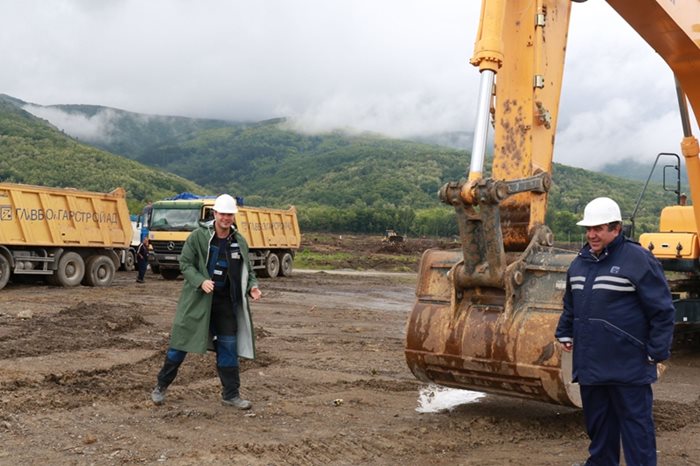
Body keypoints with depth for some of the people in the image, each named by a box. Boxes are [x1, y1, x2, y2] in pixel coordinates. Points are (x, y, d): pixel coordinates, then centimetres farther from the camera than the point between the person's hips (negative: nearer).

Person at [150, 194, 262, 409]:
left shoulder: (240, 242, 5)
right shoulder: (198, 236, -8)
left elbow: (248, 270, 14)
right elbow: (185, 263, -7)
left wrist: (252, 286, -5)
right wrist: (201, 281, -23)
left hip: (225, 302, 4)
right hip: (197, 299, -3)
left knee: (229, 347, 5)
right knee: (181, 343, 5)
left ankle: (231, 394, 17)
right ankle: (161, 386, 22)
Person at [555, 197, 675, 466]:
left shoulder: (637, 259, -10)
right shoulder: (581, 262, 11)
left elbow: (662, 310, -9)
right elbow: (570, 305, 27)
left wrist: (657, 352, -8)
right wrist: (565, 334, 20)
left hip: (628, 369, -7)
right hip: (589, 364, 7)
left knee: (635, 424, 1)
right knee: (597, 423, 18)